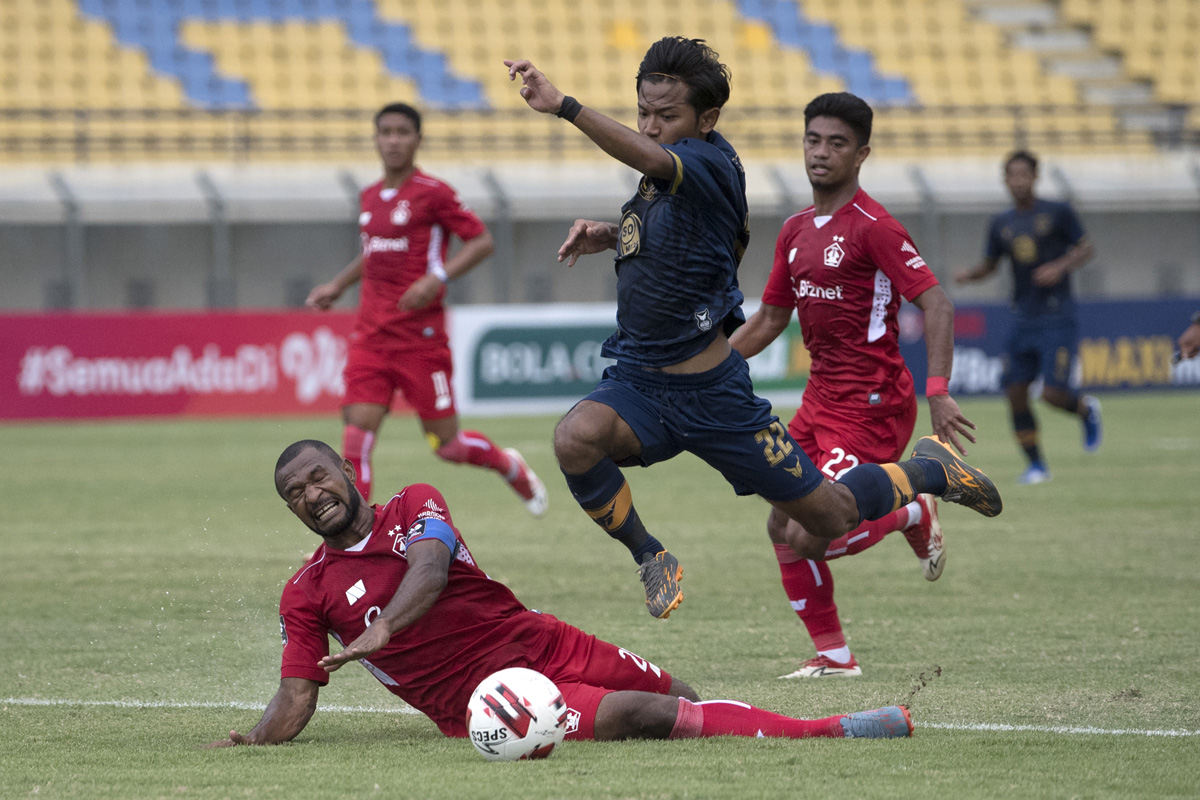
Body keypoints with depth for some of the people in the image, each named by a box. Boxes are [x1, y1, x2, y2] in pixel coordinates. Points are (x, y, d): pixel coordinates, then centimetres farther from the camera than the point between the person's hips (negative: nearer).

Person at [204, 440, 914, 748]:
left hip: (537, 643, 4)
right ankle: (828, 734, -26)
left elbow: (430, 570, -14)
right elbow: (296, 699, 3)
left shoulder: (415, 505, 7)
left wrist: (382, 629, -34)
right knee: (640, 714, -22)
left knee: (678, 698, -4)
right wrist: (250, 742, -19)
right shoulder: (307, 595, 6)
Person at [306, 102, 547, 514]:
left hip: (420, 335, -5)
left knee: (446, 442, 2)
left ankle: (513, 468, 32)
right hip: (371, 336, 5)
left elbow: (482, 241, -7)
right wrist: (337, 284, 21)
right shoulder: (370, 196, 13)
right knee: (356, 436, -9)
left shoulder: (432, 193, -7)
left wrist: (438, 278, -19)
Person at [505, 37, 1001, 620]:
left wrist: (564, 107, -57)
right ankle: (650, 558, -6)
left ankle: (929, 471, 38)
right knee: (575, 438, -29)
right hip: (638, 383, 6)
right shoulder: (662, 179, 6)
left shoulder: (710, 163, -18)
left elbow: (651, 159, -43)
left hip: (712, 395, -6)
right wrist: (612, 236, 10)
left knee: (826, 521, 8)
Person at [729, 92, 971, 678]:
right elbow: (769, 320, 21)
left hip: (873, 405, -8)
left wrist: (938, 392, -27)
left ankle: (913, 515, 9)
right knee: (782, 527, 5)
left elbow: (936, 305, -18)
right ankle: (832, 654, 16)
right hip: (821, 400, 8)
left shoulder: (873, 227, -13)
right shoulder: (797, 231, 12)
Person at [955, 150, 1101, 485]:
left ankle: (1087, 410, 20)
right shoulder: (1002, 224, 10)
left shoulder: (1058, 213, -2)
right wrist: (969, 274, -2)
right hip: (1024, 318, 5)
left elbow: (1086, 249, 1)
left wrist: (1061, 267, -17)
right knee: (1015, 392, -3)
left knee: (1052, 393, -15)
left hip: (1057, 319, -5)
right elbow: (989, 264, 20)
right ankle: (1036, 466, 10)